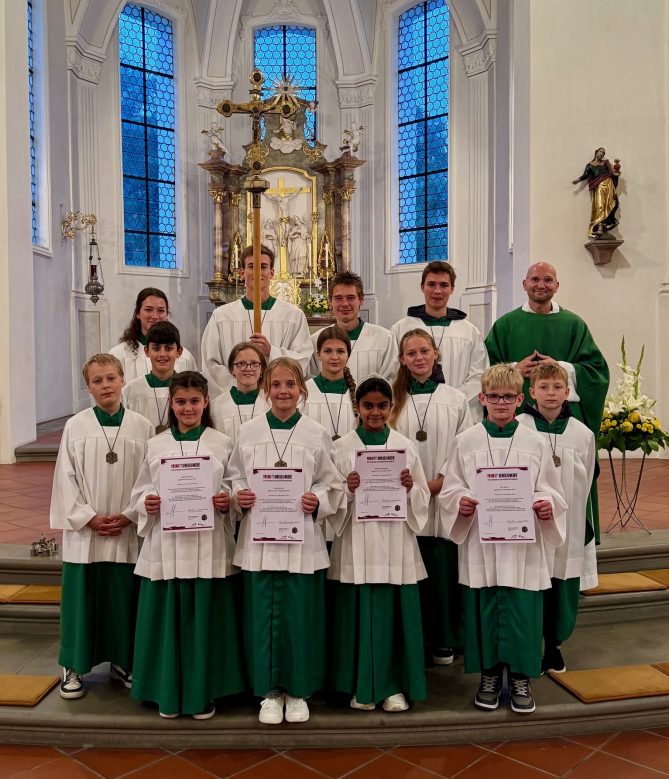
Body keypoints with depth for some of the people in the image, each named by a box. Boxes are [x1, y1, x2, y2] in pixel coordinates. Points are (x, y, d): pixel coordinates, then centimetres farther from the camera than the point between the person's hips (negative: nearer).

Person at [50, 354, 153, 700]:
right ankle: (74, 667, 24)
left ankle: (122, 662, 27)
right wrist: (89, 518, -8)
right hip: (84, 531, 0)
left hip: (128, 532, 0)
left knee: (123, 601, 9)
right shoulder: (75, 426, -2)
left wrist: (129, 516, -8)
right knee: (81, 601, 8)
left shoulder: (142, 426, -2)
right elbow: (66, 478, -1)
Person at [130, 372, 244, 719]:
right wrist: (147, 504, -10)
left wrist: (227, 502, -14)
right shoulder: (156, 445, 7)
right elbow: (140, 491, 10)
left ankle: (203, 693, 22)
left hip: (208, 546, -1)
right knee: (168, 619, 6)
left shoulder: (222, 443, 3)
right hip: (165, 545, 1)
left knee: (205, 619, 5)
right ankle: (169, 693, 24)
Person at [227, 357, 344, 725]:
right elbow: (235, 477, 10)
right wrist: (238, 496, -9)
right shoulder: (248, 431, 4)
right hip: (258, 538, 1)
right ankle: (269, 691, 24)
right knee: (263, 615, 6)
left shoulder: (316, 433, 2)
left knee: (300, 615, 5)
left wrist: (317, 501, -14)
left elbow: (331, 483, 4)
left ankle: (298, 690, 25)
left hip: (302, 539, -1)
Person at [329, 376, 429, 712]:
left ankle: (394, 685, 20)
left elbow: (422, 498, 9)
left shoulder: (406, 446, 7)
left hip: (396, 543, 1)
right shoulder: (341, 448, 4)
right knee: (359, 612, 3)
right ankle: (362, 685, 20)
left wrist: (410, 489, -11)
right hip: (356, 543, -1)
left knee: (395, 613, 3)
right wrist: (347, 490, -16)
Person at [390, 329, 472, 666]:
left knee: (443, 570, 3)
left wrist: (439, 482, -8)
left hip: (443, 497, 0)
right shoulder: (393, 400, 5)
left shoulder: (455, 400, 5)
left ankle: (443, 641, 19)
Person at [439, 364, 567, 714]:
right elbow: (449, 491, 4)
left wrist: (547, 505, -14)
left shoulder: (535, 442, 3)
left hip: (522, 545, 0)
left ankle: (520, 677, 21)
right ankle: (489, 674, 26)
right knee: (483, 609, 7)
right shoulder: (466, 441, 2)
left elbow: (551, 492, 6)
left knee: (522, 611, 2)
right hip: (479, 544, 0)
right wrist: (461, 502, -16)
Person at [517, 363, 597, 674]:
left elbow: (585, 485, 9)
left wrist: (586, 529, 10)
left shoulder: (583, 434, 2)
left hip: (567, 528, 3)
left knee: (562, 589, 11)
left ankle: (554, 645, 31)